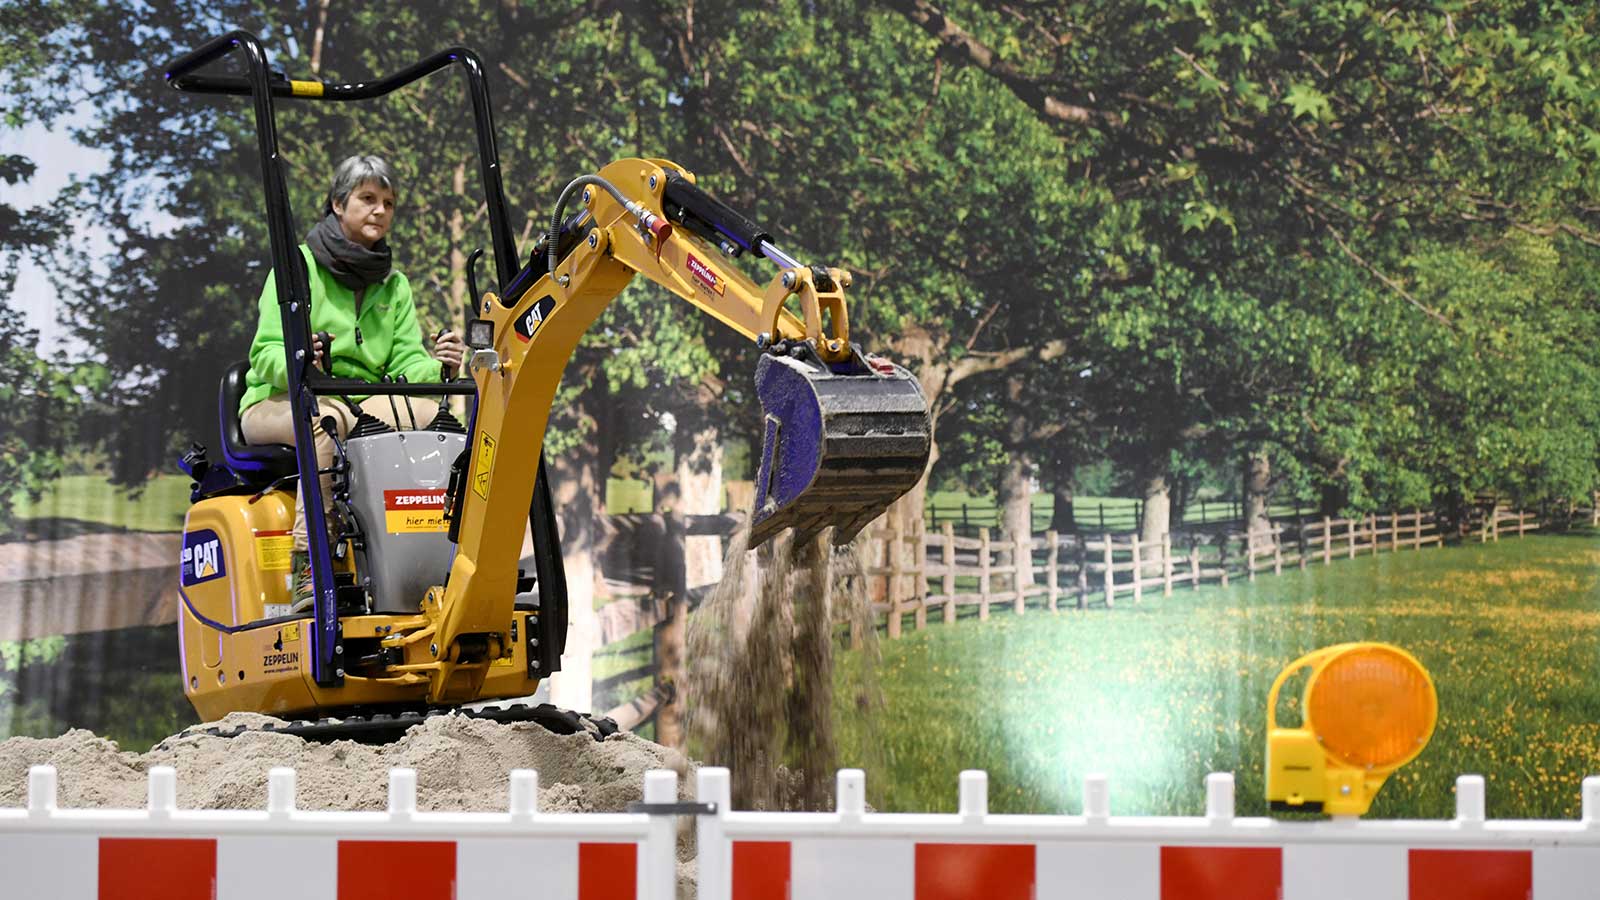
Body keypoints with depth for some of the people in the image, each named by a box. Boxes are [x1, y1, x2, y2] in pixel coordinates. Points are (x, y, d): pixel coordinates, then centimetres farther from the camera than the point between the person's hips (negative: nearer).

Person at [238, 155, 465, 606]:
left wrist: (436, 366, -21)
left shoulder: (394, 284, 16)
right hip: (279, 404, -5)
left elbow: (406, 364, 3)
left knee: (427, 412, -25)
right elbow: (265, 353, -9)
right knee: (328, 418, -39)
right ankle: (307, 566, -45)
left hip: (364, 406, 5)